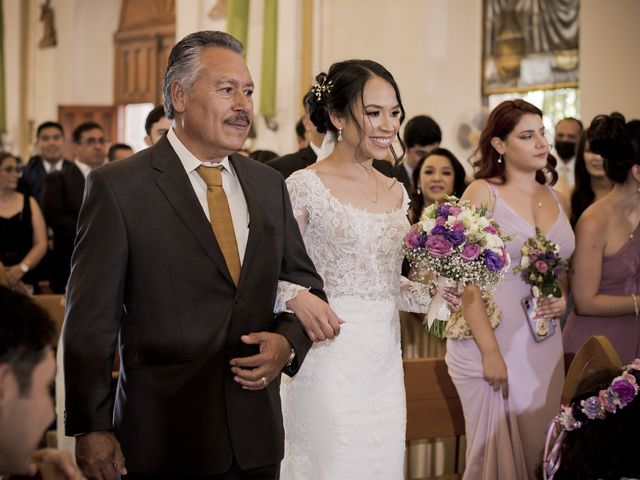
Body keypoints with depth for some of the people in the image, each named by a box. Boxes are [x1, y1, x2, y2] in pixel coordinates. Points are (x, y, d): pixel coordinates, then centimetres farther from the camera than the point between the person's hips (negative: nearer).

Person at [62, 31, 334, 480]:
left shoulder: (268, 184, 9)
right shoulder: (117, 186, -7)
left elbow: (304, 280, 16)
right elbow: (90, 320, -8)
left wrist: (288, 341, -4)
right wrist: (90, 427, -10)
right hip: (165, 439, -4)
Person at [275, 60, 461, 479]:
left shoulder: (396, 192, 11)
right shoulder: (305, 186, -8)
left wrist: (434, 292, 1)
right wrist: (298, 298, -29)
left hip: (386, 361, 6)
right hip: (329, 358, -6)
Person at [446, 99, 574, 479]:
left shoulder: (558, 201, 12)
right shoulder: (483, 193, -4)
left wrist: (564, 298, 0)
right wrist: (491, 353, -16)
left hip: (544, 347, 5)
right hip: (491, 338, -5)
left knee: (538, 447, 7)